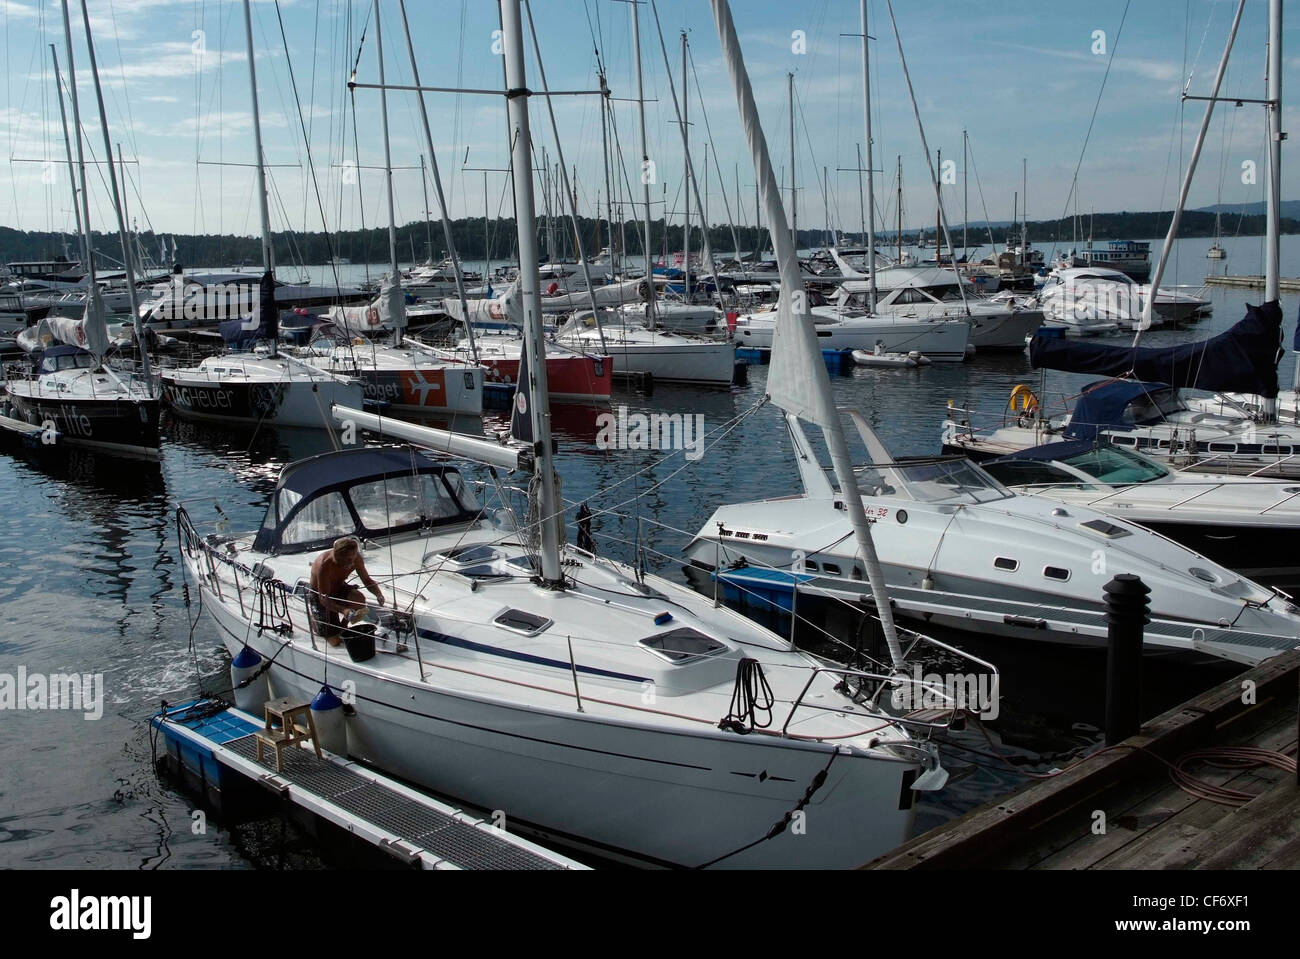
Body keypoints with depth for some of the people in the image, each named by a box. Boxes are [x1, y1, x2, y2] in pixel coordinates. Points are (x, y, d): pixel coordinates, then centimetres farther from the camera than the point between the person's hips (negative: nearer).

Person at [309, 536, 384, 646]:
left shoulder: (356, 559, -20)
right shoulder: (325, 565, -36)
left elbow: (368, 581, -8)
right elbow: (323, 599, -33)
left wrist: (379, 594, -30)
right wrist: (343, 610, -50)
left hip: (339, 588, 5)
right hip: (319, 595, -5)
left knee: (360, 598, -29)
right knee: (335, 641, -9)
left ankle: (343, 626, -1)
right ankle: (314, 619, 20)